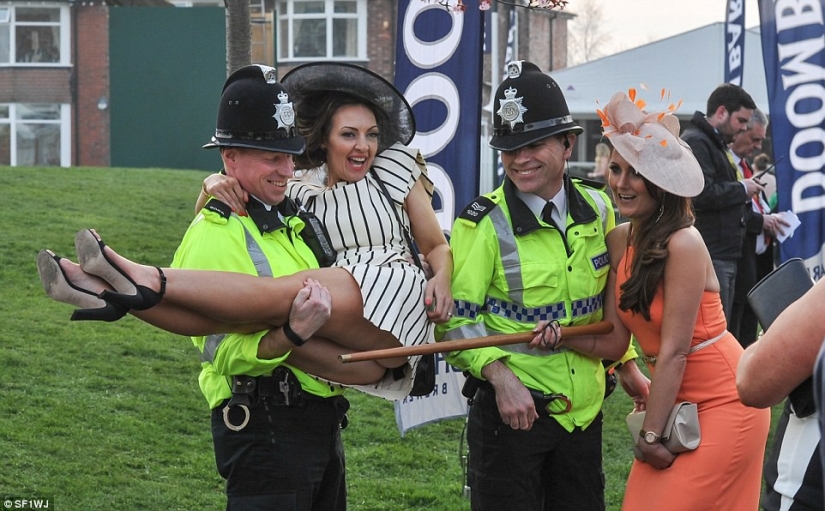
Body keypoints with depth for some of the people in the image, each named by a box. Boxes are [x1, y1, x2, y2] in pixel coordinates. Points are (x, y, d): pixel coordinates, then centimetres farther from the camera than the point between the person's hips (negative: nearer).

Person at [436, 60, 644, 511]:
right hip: (511, 407, -5)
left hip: (584, 408, 5)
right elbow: (455, 318, -12)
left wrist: (627, 364, 15)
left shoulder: (597, 210, 5)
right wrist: (500, 376, -23)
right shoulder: (485, 223, -11)